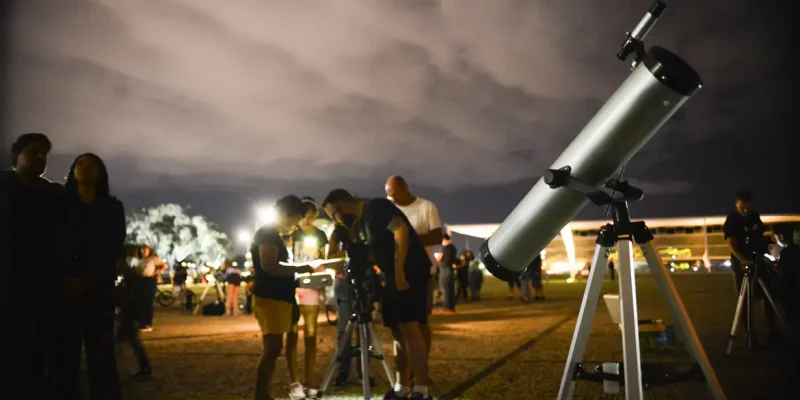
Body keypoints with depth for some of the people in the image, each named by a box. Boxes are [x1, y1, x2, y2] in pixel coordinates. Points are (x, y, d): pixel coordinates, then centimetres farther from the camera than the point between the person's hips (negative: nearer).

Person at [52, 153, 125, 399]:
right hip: (63, 289, 1)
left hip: (98, 289, -1)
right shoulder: (61, 205, 15)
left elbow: (113, 249, 3)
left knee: (100, 353, -6)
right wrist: (67, 281, -9)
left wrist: (87, 281, -10)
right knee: (65, 353, -3)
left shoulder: (112, 207, 11)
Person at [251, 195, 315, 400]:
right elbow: (268, 265, -22)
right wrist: (298, 269, -14)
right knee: (273, 348, -14)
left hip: (278, 298, 10)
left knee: (272, 349, 8)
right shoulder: (267, 234, -9)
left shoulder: (274, 236, 21)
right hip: (269, 298, -10)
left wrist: (295, 275, 17)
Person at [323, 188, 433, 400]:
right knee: (397, 331, 10)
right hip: (393, 276, 10)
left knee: (409, 327, -15)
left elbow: (401, 230, -22)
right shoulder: (357, 225, 18)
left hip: (410, 270, -10)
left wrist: (399, 270, -25)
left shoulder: (375, 207, -10)